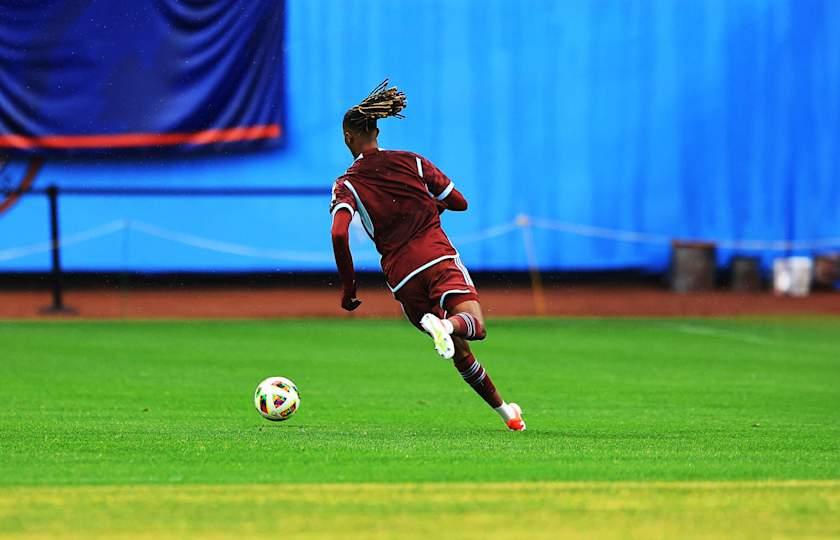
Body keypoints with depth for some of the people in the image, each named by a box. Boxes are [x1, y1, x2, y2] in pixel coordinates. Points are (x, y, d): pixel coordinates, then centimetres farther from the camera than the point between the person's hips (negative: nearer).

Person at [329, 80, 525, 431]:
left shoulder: (347, 186, 4)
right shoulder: (412, 162, 9)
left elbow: (339, 234, -14)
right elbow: (459, 203, 13)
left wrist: (348, 287, -5)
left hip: (401, 277, 1)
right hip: (439, 258, -1)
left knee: (460, 351, 13)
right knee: (475, 326, -15)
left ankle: (501, 407, 13)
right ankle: (444, 323, -47)